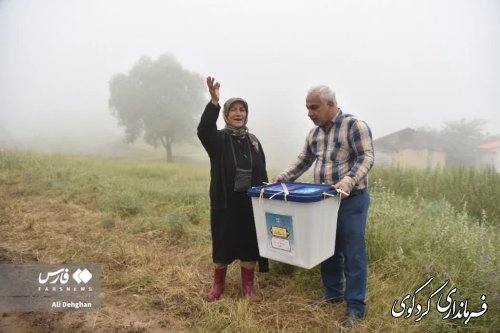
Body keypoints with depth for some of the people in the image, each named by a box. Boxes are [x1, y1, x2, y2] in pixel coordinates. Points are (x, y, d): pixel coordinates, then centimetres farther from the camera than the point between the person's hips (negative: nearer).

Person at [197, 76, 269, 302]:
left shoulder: (253, 141, 6)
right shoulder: (218, 139, -5)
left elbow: (262, 173, 9)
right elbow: (203, 130, -29)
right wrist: (214, 102, -41)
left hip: (250, 203, 3)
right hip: (225, 203, -3)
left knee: (250, 244, 11)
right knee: (223, 246, 10)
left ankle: (248, 286, 29)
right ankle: (218, 285, 31)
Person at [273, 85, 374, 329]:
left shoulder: (355, 125, -10)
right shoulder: (314, 133, 11)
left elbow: (366, 158, -18)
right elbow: (304, 161, 18)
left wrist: (348, 181, -33)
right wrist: (283, 176, 5)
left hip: (351, 200, -6)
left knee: (353, 255, 1)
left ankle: (355, 308, 13)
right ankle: (333, 293, 34)